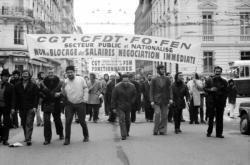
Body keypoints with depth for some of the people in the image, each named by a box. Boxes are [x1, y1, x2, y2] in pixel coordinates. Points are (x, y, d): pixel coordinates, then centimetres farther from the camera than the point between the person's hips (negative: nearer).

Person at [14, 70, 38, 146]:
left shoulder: (33, 85, 0)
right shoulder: (17, 86, 9)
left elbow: (36, 97, -3)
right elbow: (16, 97, 10)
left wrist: (35, 107, -12)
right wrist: (16, 107, 5)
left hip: (30, 108, -4)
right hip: (21, 108, 4)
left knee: (29, 124, -10)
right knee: (23, 123, 11)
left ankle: (28, 139, -12)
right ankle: (26, 137, 25)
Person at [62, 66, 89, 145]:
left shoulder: (81, 79, -3)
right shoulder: (65, 82, 1)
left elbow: (85, 89, 2)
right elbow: (64, 94, 2)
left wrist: (85, 100, -4)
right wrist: (63, 88, -17)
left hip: (80, 104, -1)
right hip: (69, 104, 1)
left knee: (82, 121, 6)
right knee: (68, 121, -6)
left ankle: (86, 136, 28)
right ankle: (67, 139, 3)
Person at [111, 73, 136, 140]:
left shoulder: (132, 87, -3)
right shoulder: (117, 87, -12)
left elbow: (134, 95, 10)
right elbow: (113, 98, -6)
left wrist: (131, 102, -4)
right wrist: (113, 107, -7)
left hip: (128, 107, 3)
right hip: (120, 107, -3)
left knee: (127, 120, 12)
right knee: (122, 120, -11)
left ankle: (127, 132, 34)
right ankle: (123, 135, -10)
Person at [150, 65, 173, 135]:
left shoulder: (167, 79, 9)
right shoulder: (154, 80, 4)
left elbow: (170, 89, 6)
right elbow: (151, 91, 2)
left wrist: (170, 98, -5)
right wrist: (152, 100, -6)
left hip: (165, 100, 2)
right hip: (156, 100, -2)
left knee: (164, 115, 1)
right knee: (157, 114, -12)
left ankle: (162, 130, 9)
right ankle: (156, 130, -1)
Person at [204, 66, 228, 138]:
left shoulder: (224, 81, 6)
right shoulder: (209, 80, 4)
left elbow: (226, 92, 6)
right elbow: (205, 88, 6)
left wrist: (224, 102, -1)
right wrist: (210, 89, -14)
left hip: (220, 102, 1)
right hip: (211, 102, -1)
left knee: (220, 118, 3)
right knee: (211, 117, 3)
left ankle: (219, 133, 9)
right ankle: (209, 132, 15)